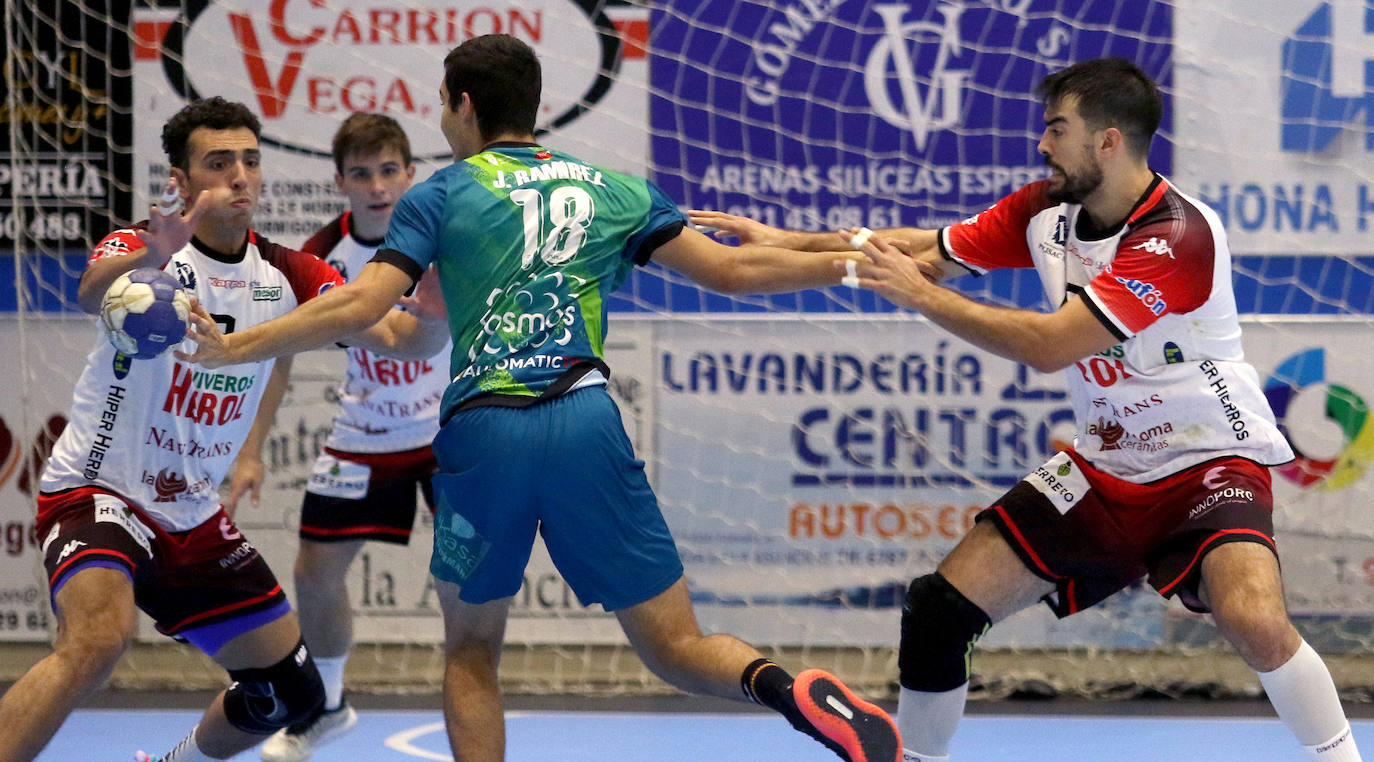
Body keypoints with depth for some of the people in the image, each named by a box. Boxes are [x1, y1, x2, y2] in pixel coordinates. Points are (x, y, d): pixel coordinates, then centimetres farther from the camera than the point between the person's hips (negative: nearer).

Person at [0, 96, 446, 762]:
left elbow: (397, 337, -7)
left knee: (289, 689, 10)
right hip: (97, 491, -7)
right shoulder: (141, 246, -14)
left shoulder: (288, 276, 2)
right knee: (99, 638, -35)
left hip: (194, 518, 7)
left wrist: (433, 312, -32)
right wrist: (149, 257, -61)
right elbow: (93, 293, -38)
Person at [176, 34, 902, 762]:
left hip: (480, 434, -1)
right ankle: (799, 693, -30)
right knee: (676, 648, 3)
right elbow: (731, 269, 13)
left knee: (470, 651, 20)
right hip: (583, 422, 1)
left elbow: (358, 305, -2)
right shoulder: (613, 190, 16)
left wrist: (235, 346, 7)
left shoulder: (441, 195, 9)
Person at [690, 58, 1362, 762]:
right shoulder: (1045, 209, 0)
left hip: (1208, 460, -7)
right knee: (940, 605, -4)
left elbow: (1050, 345, -27)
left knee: (1252, 619, -34)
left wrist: (922, 295, -21)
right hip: (1102, 465, 7)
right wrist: (788, 242, 7)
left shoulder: (1177, 234, -24)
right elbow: (931, 250, 13)